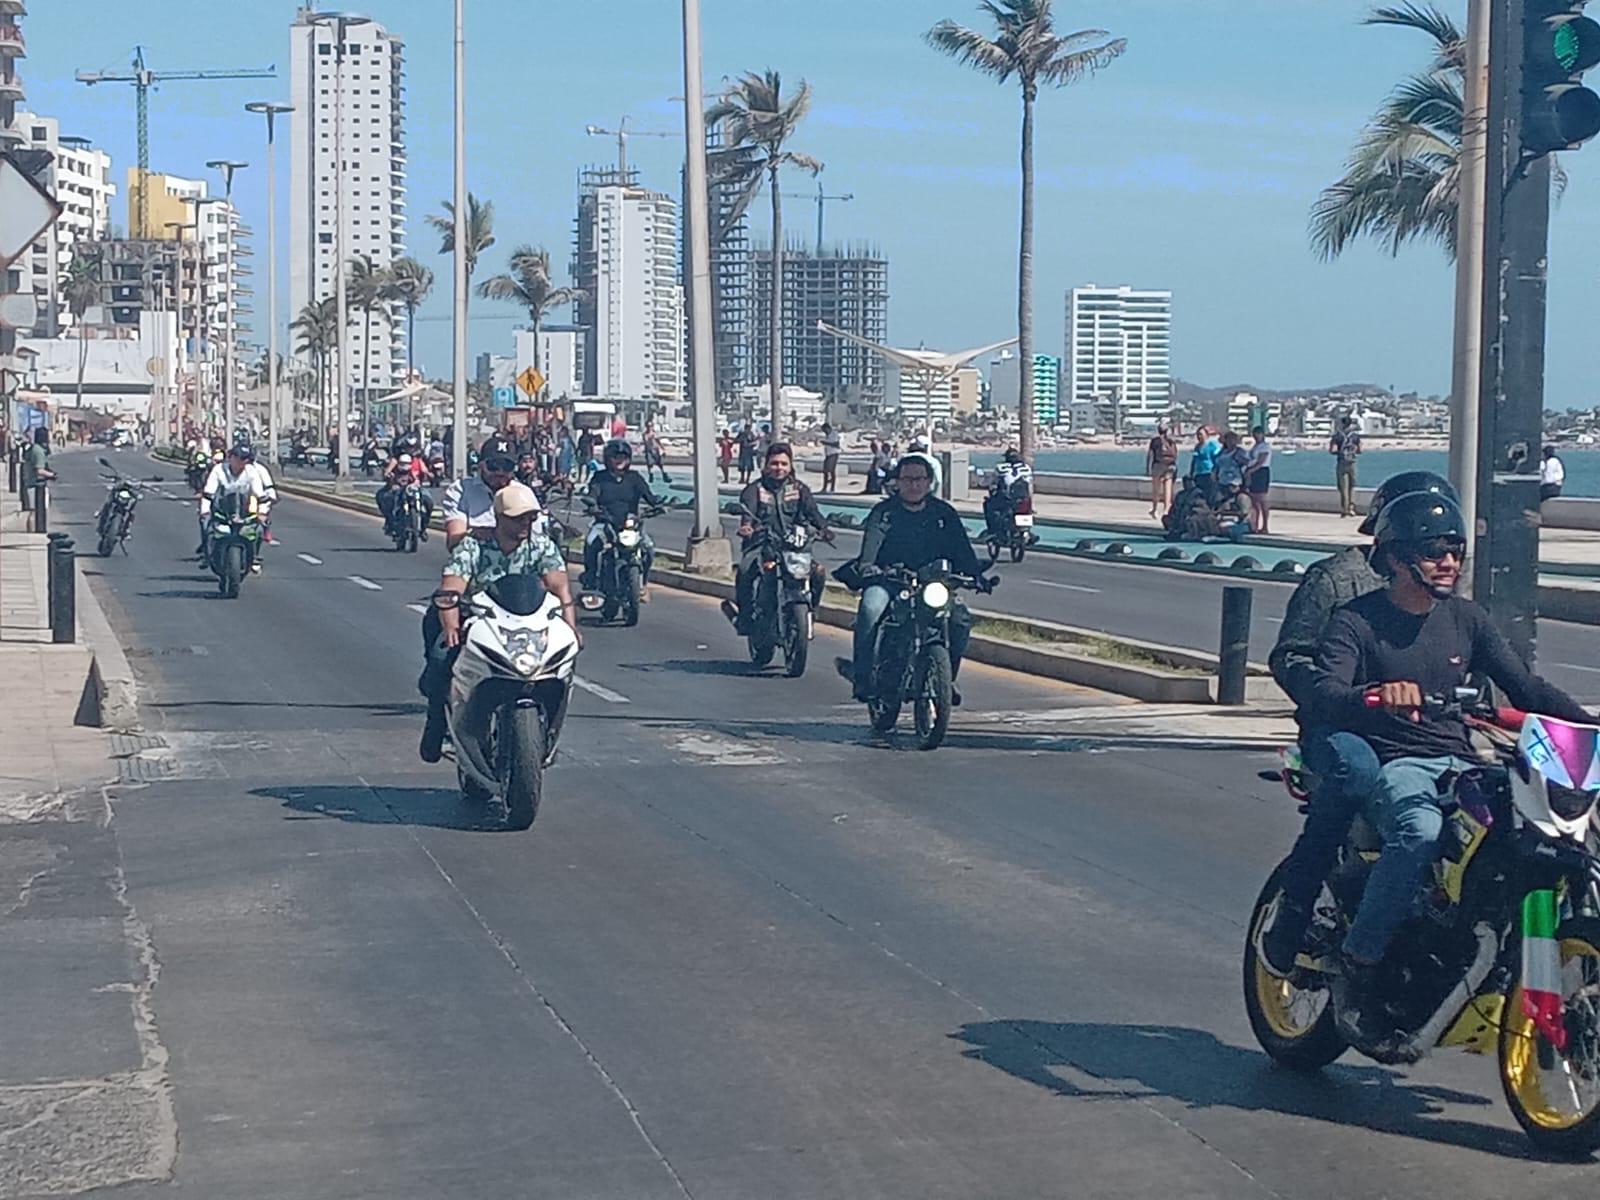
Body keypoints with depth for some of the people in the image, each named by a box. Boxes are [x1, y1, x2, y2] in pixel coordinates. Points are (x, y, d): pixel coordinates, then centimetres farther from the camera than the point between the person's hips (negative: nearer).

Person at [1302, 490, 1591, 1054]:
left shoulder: (1466, 619, 15)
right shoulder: (1357, 621, -1)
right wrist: (1377, 695, -39)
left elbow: (1525, 686, 10)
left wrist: (1588, 727, -6)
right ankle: (1355, 972, -27)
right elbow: (1324, 695, -17)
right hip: (1391, 764, -5)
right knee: (1420, 833, -38)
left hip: (1460, 763, 5)